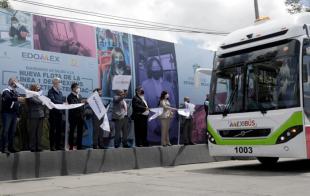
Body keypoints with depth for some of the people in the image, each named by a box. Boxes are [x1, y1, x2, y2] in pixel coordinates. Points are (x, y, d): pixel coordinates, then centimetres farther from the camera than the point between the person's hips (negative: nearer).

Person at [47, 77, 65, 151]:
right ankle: (52, 146, 6)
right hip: (53, 112, -7)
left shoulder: (60, 92, 18)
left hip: (59, 112, 7)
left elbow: (63, 100, 16)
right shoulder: (51, 91, -6)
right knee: (52, 129, 0)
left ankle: (58, 145, 14)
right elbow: (53, 100, -20)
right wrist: (62, 103, -27)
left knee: (59, 129, 8)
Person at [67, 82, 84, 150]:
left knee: (80, 132, 6)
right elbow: (72, 105, -19)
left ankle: (79, 146, 12)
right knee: (72, 131, 1)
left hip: (80, 116, 6)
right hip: (73, 116, -6)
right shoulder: (70, 96, -5)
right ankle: (71, 147, 7)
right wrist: (81, 102, -29)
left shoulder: (79, 96, 18)